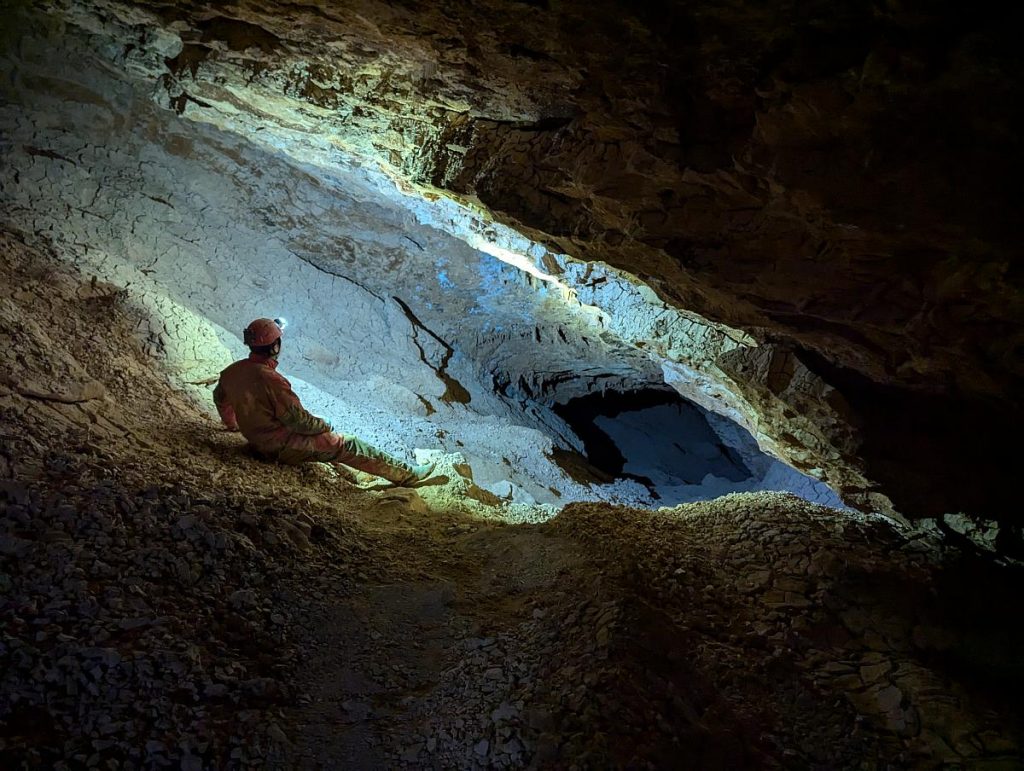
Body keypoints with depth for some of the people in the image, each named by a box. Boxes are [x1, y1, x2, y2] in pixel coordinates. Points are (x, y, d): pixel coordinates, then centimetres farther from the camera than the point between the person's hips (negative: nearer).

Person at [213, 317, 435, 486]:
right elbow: (296, 419, -24)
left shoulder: (232, 372, -3)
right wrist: (324, 426, -4)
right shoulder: (271, 380, -30)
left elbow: (220, 399, 18)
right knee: (347, 445, -2)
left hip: (256, 440, 9)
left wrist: (233, 424, 36)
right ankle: (406, 474, 6)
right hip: (282, 446, -9)